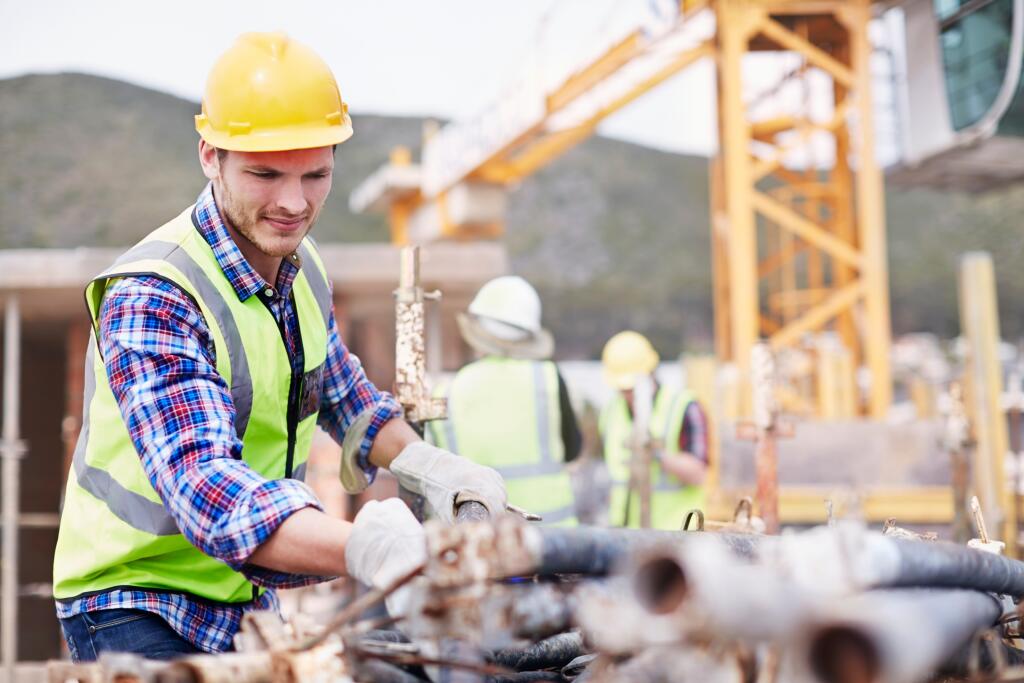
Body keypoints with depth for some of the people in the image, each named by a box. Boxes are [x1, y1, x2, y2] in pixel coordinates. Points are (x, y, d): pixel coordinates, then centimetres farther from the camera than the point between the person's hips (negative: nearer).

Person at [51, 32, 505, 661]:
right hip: (135, 608, -7)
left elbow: (341, 393, 17)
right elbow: (200, 479, -41)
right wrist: (363, 548, -56)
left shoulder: (302, 265, -1)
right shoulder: (152, 298, -27)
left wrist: (431, 469, -1)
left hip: (246, 602, 7)